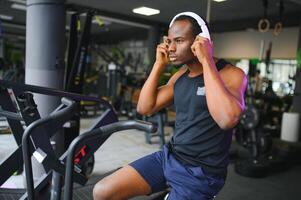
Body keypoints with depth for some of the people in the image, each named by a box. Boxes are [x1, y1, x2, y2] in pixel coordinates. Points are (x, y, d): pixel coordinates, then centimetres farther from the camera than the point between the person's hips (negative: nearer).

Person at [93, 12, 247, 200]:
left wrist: (206, 61, -27)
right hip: (169, 157, 6)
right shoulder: (180, 76, 8)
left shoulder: (230, 74, -14)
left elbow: (227, 119, -34)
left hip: (201, 173, -6)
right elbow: (145, 108, 4)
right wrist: (159, 65, -1)